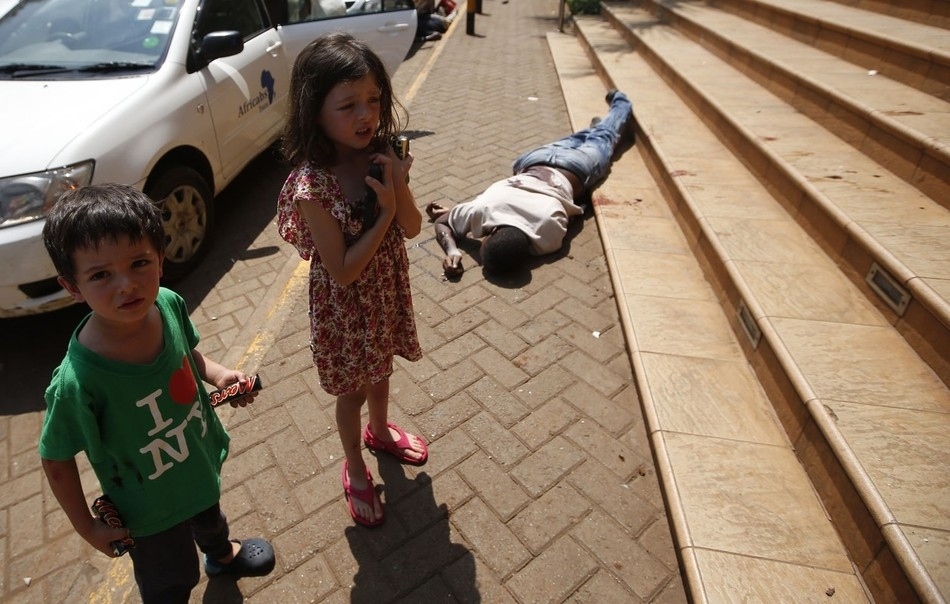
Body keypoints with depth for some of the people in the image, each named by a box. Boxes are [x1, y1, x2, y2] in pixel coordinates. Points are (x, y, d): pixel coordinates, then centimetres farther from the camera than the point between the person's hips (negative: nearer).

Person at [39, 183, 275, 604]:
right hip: (151, 507, -5)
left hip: (202, 460, 5)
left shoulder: (169, 304, -24)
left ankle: (222, 555, 70)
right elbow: (56, 460, -20)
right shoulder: (77, 382, -38)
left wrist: (218, 374, -18)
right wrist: (87, 527, -10)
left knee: (209, 513, 37)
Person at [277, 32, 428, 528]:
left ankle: (379, 431, 58)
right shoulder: (312, 185, -27)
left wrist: (398, 186, -24)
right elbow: (342, 272, -26)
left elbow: (412, 229, -6)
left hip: (388, 289, 6)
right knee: (353, 390, 16)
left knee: (381, 371, 27)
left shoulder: (381, 156, -10)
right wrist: (385, 212, -27)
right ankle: (355, 468, 43)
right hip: (345, 304, -5)